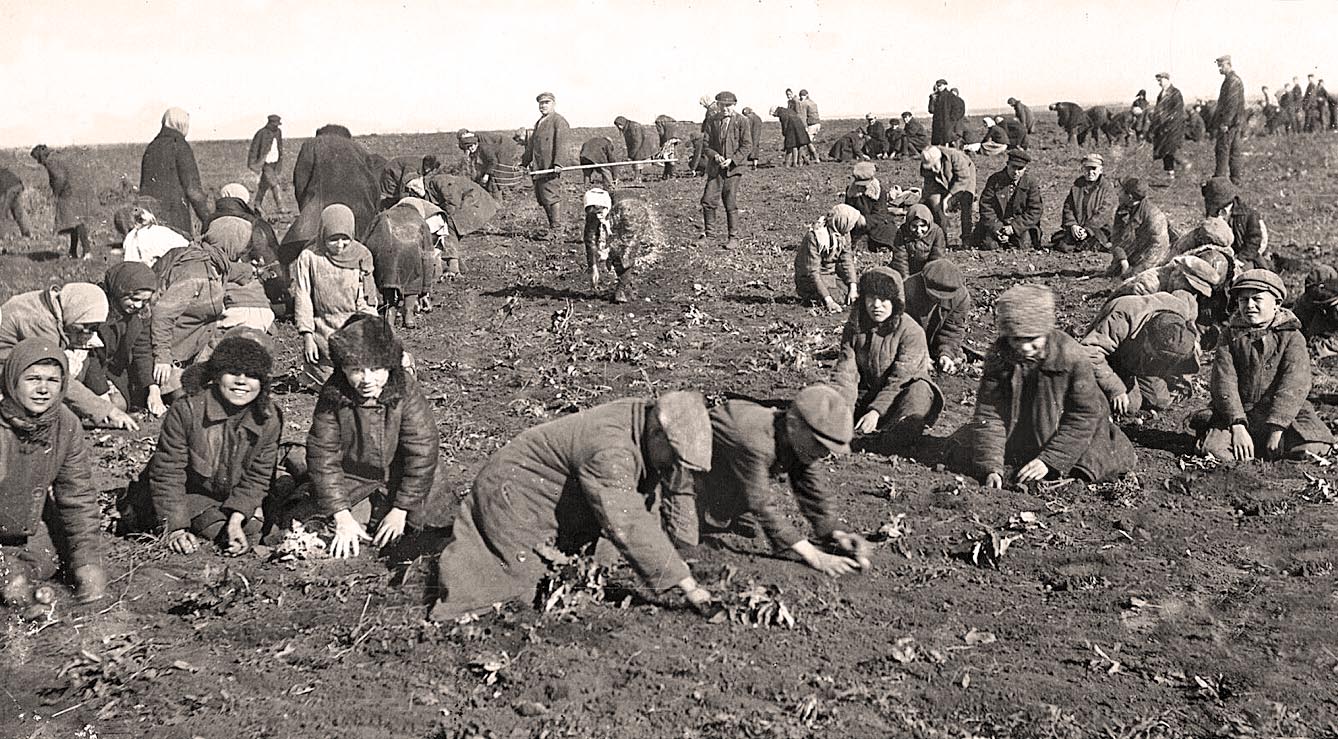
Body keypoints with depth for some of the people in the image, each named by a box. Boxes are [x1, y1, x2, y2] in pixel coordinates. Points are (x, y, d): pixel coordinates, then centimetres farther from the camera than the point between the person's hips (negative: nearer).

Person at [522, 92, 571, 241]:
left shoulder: (559, 121, -4)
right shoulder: (538, 123, 24)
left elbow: (561, 144, -14)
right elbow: (531, 144, 30)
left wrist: (558, 163, -23)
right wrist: (524, 162, 26)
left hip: (551, 167, -9)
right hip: (538, 167, 9)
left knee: (551, 196, -10)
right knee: (541, 198, 8)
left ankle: (556, 229, -5)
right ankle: (552, 227, 15)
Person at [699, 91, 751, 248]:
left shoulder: (741, 121, -3)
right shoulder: (712, 121, 6)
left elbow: (747, 146, -5)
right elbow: (706, 144, 7)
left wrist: (732, 160, -16)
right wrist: (715, 155, -14)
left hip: (733, 167, -3)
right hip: (715, 167, 3)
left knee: (731, 203, -3)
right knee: (708, 201, -1)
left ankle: (733, 237, 7)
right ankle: (708, 233, 15)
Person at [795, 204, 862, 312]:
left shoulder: (843, 234, -7)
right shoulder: (814, 236, -29)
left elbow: (846, 261, -2)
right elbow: (811, 272, -29)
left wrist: (853, 287, -17)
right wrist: (828, 300, -35)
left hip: (832, 275, 7)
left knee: (860, 290, -4)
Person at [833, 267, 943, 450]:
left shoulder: (912, 332, -12)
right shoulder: (854, 327, 1)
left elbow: (898, 381, -19)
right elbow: (845, 372, -9)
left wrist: (876, 411, -31)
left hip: (895, 401, -4)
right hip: (866, 397, 4)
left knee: (920, 391, -35)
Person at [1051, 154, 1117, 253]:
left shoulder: (1107, 188, -2)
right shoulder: (1077, 185, 12)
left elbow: (1103, 214, -11)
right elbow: (1068, 207, 6)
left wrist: (1087, 229, -20)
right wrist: (1073, 225, -11)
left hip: (1099, 229, -4)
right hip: (1076, 228, 4)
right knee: (1063, 245, -17)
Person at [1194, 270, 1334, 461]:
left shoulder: (1292, 337, 1)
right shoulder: (1230, 336, 6)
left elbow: (1293, 386, -10)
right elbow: (1224, 382, -4)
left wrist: (1276, 430, -22)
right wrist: (1237, 427, -18)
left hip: (1285, 414, 0)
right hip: (1240, 413, 0)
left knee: (1314, 447, -25)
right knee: (1215, 449, -28)